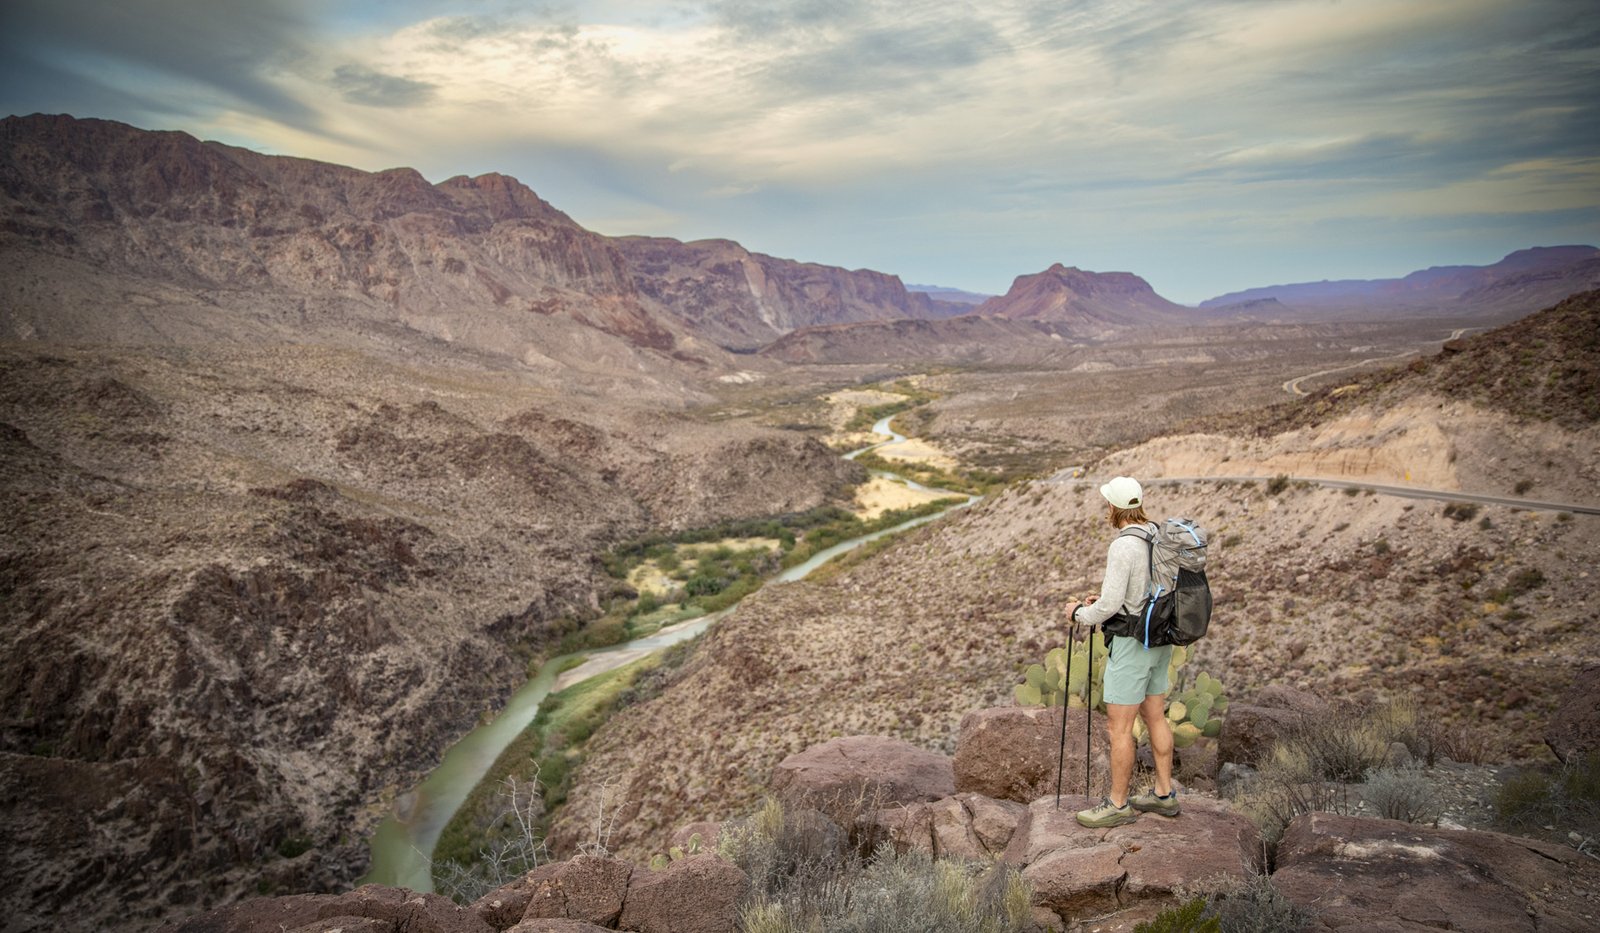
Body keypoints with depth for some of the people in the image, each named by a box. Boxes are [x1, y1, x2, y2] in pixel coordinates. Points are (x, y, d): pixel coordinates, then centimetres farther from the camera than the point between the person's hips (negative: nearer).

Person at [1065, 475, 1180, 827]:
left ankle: (1118, 804, 11)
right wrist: (1104, 601, 16)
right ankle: (1164, 794, 29)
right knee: (1155, 717, 18)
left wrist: (1080, 613, -4)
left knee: (1118, 727, 1)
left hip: (1131, 643, -9)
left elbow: (1110, 606, -23)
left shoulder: (1124, 546, -23)